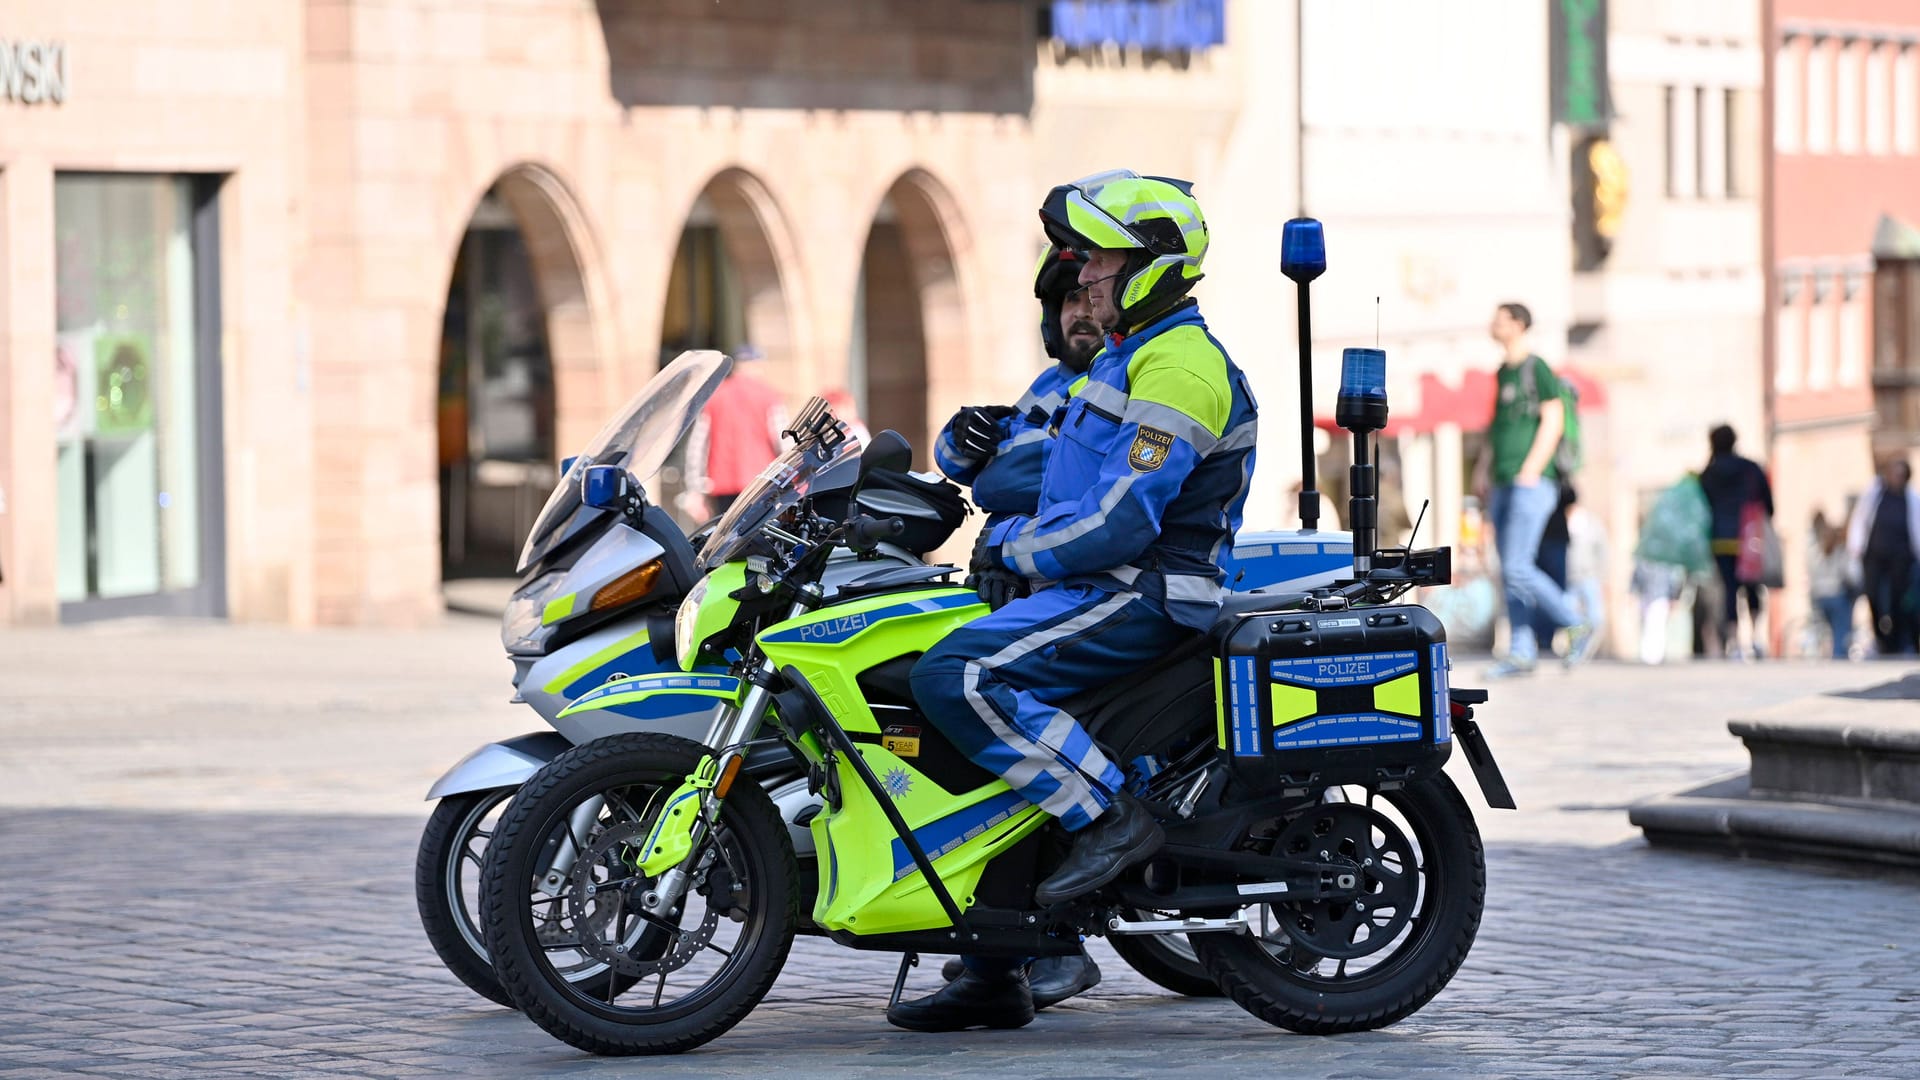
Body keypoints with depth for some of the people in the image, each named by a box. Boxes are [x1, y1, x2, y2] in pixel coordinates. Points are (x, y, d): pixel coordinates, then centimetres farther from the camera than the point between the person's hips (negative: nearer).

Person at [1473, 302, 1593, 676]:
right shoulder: (1503, 373, 18)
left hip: (1531, 486, -9)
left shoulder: (1537, 369, -8)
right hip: (1503, 487, 9)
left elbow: (1553, 420, -15)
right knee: (1509, 573, 4)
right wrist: (1484, 466, 17)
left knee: (1517, 568, -15)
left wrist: (1530, 471, -19)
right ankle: (1521, 652, 5)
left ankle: (1577, 628, -3)